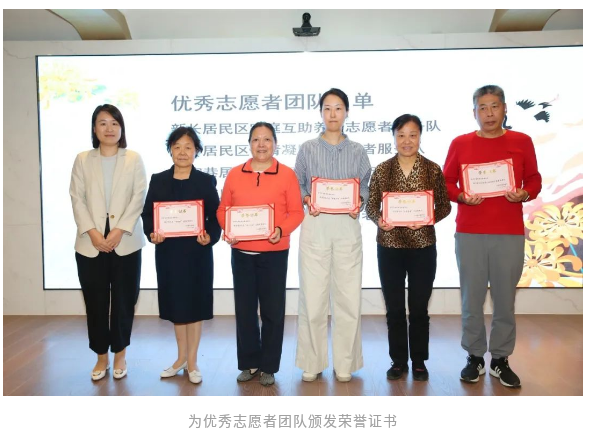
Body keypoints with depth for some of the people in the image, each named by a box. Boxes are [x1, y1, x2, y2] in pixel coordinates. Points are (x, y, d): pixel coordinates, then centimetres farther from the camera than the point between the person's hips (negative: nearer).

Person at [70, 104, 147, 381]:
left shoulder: (134, 159, 5)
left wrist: (120, 230, -14)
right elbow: (77, 199, 1)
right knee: (96, 302, 7)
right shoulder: (82, 160, 9)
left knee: (124, 301, 6)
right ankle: (101, 356, 23)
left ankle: (120, 355, 23)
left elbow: (138, 197, -3)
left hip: (125, 243, -1)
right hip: (90, 243, 1)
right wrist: (91, 231, -12)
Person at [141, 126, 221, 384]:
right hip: (168, 252, 2)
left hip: (197, 252, -2)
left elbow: (215, 217, -3)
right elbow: (147, 214, 5)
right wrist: (151, 234, -13)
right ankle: (181, 358, 30)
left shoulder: (206, 181, 0)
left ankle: (192, 362, 20)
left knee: (194, 305, 5)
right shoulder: (158, 180, 6)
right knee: (175, 305, 12)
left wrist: (210, 237, -20)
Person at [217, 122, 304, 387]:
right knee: (244, 308, 9)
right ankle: (249, 363, 25)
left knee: (272, 310, 4)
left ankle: (268, 366, 20)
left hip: (274, 253, -2)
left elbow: (296, 212, -4)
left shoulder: (287, 174, -2)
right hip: (241, 252, 3)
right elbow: (223, 209, 8)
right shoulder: (234, 174, 6)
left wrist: (281, 230, -20)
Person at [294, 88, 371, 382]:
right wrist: (307, 200, -12)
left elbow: (365, 187, 10)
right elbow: (297, 185, 7)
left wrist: (358, 201, -10)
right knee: (313, 294, 0)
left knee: (348, 295, 1)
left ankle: (344, 364, 15)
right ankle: (312, 363, 14)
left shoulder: (357, 151, 10)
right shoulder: (307, 149, 7)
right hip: (315, 226, -1)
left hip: (347, 226, 1)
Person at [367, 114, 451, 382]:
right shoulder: (382, 170, 1)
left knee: (419, 308, 8)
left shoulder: (433, 169, 0)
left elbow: (445, 206, 1)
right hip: (389, 247, 1)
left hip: (423, 246, -1)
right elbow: (370, 206, 3)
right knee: (394, 308, 9)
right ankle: (398, 361, 24)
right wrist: (379, 220, -18)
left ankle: (419, 362, 25)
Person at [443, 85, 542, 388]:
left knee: (505, 298, 5)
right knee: (471, 298, 4)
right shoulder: (460, 144, 5)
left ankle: (501, 359, 20)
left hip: (510, 233, 1)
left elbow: (534, 180, 11)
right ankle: (474, 357, 19)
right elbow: (446, 183, 6)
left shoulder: (522, 142, 7)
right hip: (469, 232, 0)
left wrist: (524, 195, -9)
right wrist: (462, 197, -12)